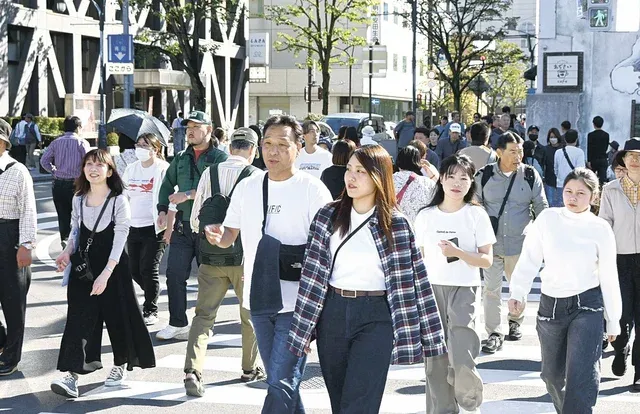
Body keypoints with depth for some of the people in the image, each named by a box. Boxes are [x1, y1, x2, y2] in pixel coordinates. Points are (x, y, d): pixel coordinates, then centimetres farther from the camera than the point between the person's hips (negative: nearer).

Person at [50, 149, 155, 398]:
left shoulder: (119, 200, -11)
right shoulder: (78, 200, 5)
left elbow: (120, 239, -15)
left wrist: (106, 274, -22)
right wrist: (67, 252, -3)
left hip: (112, 266, -3)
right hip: (83, 266, 4)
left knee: (117, 314, 7)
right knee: (79, 316, -5)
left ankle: (121, 365, 30)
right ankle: (72, 374, -12)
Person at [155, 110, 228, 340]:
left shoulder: (219, 158, -5)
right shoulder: (181, 159, 14)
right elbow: (167, 185, 22)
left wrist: (188, 195, -20)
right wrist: (163, 210, 8)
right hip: (183, 226, 5)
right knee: (174, 274, 1)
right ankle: (178, 323, 11)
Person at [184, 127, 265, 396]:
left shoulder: (209, 173, 2)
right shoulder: (257, 177, -9)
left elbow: (195, 218, 7)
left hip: (211, 255, 2)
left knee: (204, 314, 4)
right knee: (250, 313, 17)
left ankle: (193, 370, -13)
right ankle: (249, 369, 30)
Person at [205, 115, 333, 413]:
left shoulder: (312, 189, -7)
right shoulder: (247, 188, 8)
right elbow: (230, 235, 17)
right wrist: (217, 237, -7)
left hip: (298, 304, -6)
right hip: (259, 300, 6)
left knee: (281, 385, -10)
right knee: (281, 382, 16)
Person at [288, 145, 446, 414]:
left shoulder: (396, 225, -3)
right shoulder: (328, 217, 4)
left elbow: (413, 278, -1)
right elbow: (313, 274, 4)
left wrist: (428, 333, -1)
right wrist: (303, 331, 3)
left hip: (376, 319, -3)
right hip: (332, 314, 3)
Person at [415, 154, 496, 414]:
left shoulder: (476, 215, 0)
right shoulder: (426, 216, 6)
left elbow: (487, 260, -2)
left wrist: (458, 252, -18)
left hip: (464, 290, -2)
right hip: (430, 290, 3)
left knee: (461, 358, -13)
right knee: (435, 357, 4)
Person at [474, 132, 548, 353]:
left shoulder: (530, 176, -2)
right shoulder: (484, 176, -3)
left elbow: (541, 208, 6)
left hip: (519, 244, 1)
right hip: (491, 242, 0)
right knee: (491, 289, 0)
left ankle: (515, 321, 38)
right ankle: (494, 333, 7)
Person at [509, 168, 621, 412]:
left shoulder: (600, 229, -4)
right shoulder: (547, 219, -2)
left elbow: (609, 278, 1)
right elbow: (529, 260, -4)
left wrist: (613, 320, 6)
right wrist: (518, 293, -18)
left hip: (587, 306, -2)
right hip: (551, 304, 3)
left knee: (581, 376, -13)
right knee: (552, 374, 15)